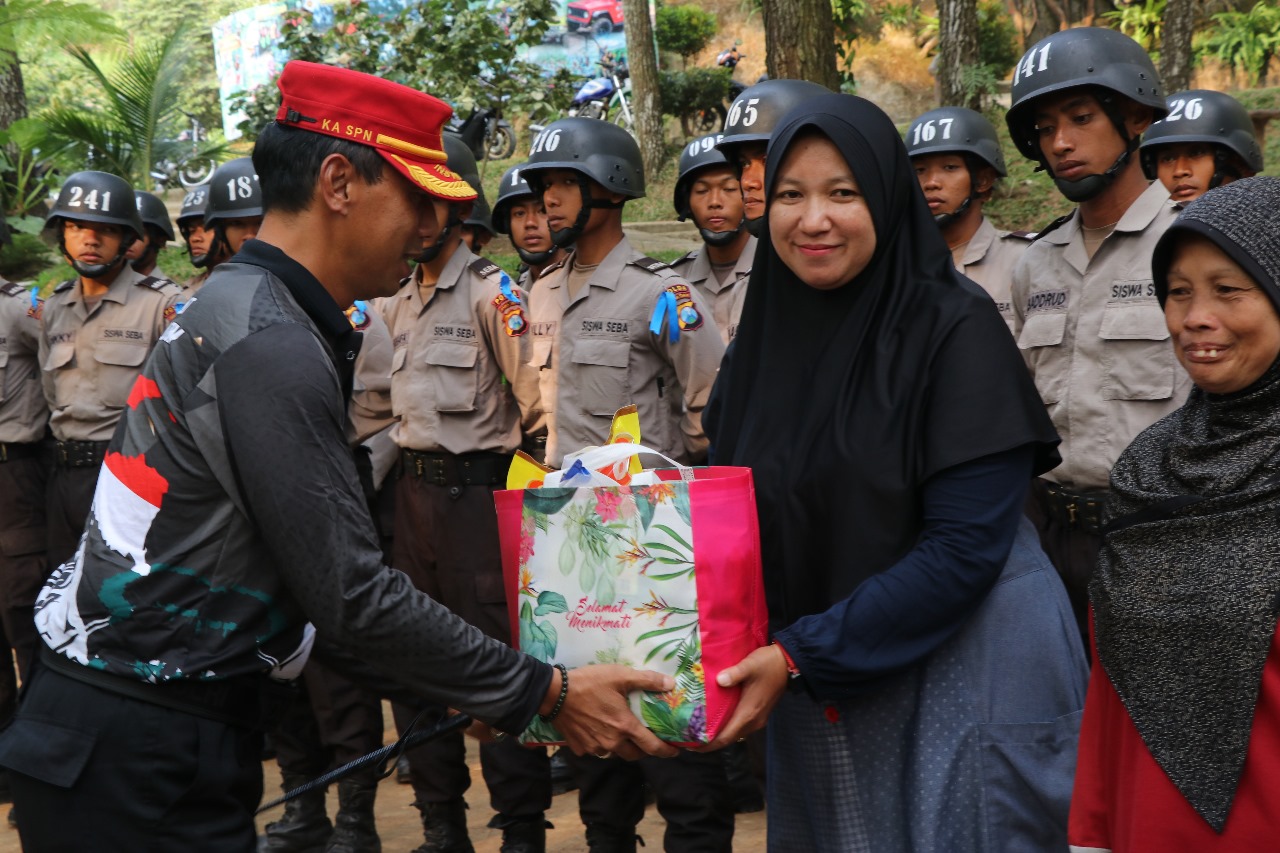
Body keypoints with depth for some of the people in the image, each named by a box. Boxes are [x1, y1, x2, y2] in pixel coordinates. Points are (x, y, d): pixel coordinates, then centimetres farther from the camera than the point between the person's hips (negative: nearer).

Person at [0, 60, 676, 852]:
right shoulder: (272, 346, -19)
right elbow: (352, 600, -20)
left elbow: (321, 579, 14)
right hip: (136, 761, -9)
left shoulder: (242, 312, 12)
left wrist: (450, 690, 14)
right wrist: (545, 692, -12)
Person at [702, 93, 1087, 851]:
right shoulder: (770, 335, 3)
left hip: (961, 672, -5)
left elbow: (965, 545, -20)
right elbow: (741, 519, 9)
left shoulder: (953, 326, -14)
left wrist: (800, 655, -22)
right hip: (817, 695, 5)